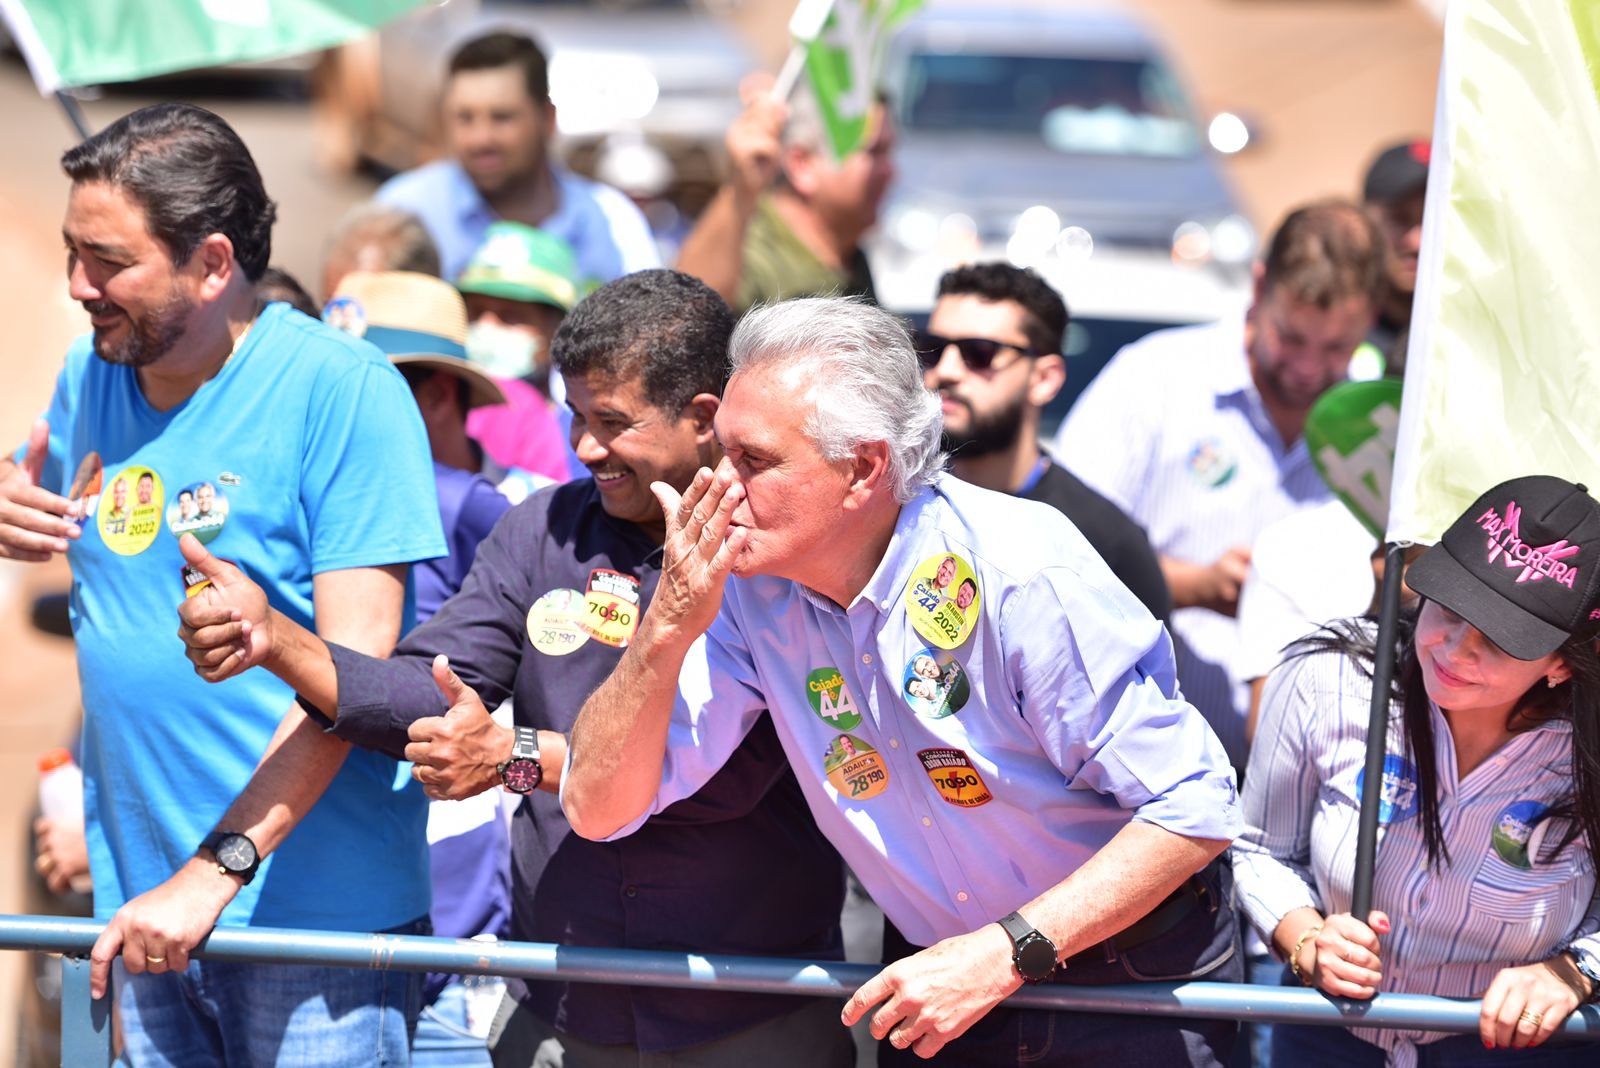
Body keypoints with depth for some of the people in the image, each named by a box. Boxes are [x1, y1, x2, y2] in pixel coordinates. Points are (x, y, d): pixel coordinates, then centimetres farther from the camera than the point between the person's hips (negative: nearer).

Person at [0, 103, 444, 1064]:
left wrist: (216, 870, -22)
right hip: (146, 908, 6)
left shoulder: (343, 390, -12)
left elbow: (355, 668, -17)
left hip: (314, 906, -6)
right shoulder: (90, 379, 8)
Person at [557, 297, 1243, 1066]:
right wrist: (669, 626, -26)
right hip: (935, 974, 4)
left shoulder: (1015, 571, -27)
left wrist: (1006, 954, -30)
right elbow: (598, 808, -12)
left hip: (1130, 972, -4)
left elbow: (1193, 811, -25)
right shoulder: (743, 582, -11)